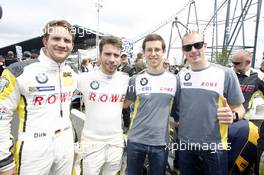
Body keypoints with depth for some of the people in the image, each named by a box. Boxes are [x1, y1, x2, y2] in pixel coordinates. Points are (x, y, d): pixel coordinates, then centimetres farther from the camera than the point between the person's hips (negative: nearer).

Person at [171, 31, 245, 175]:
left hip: (214, 145, -3)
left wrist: (233, 115, -24)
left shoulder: (225, 74, -10)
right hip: (185, 143, 3)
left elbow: (239, 108, -4)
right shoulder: (180, 75, 0)